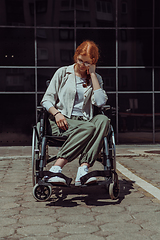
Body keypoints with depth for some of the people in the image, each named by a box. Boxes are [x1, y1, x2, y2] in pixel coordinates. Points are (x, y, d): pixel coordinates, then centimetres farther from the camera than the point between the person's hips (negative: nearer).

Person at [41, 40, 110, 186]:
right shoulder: (63, 73, 12)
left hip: (84, 121, 3)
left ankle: (83, 169, -42)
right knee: (89, 128, -35)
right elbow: (47, 99, 7)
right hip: (62, 121, -3)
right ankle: (56, 169, -41)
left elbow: (100, 102, -3)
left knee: (103, 120, -32)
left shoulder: (96, 78, 17)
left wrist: (92, 74, 0)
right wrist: (57, 113, -14)